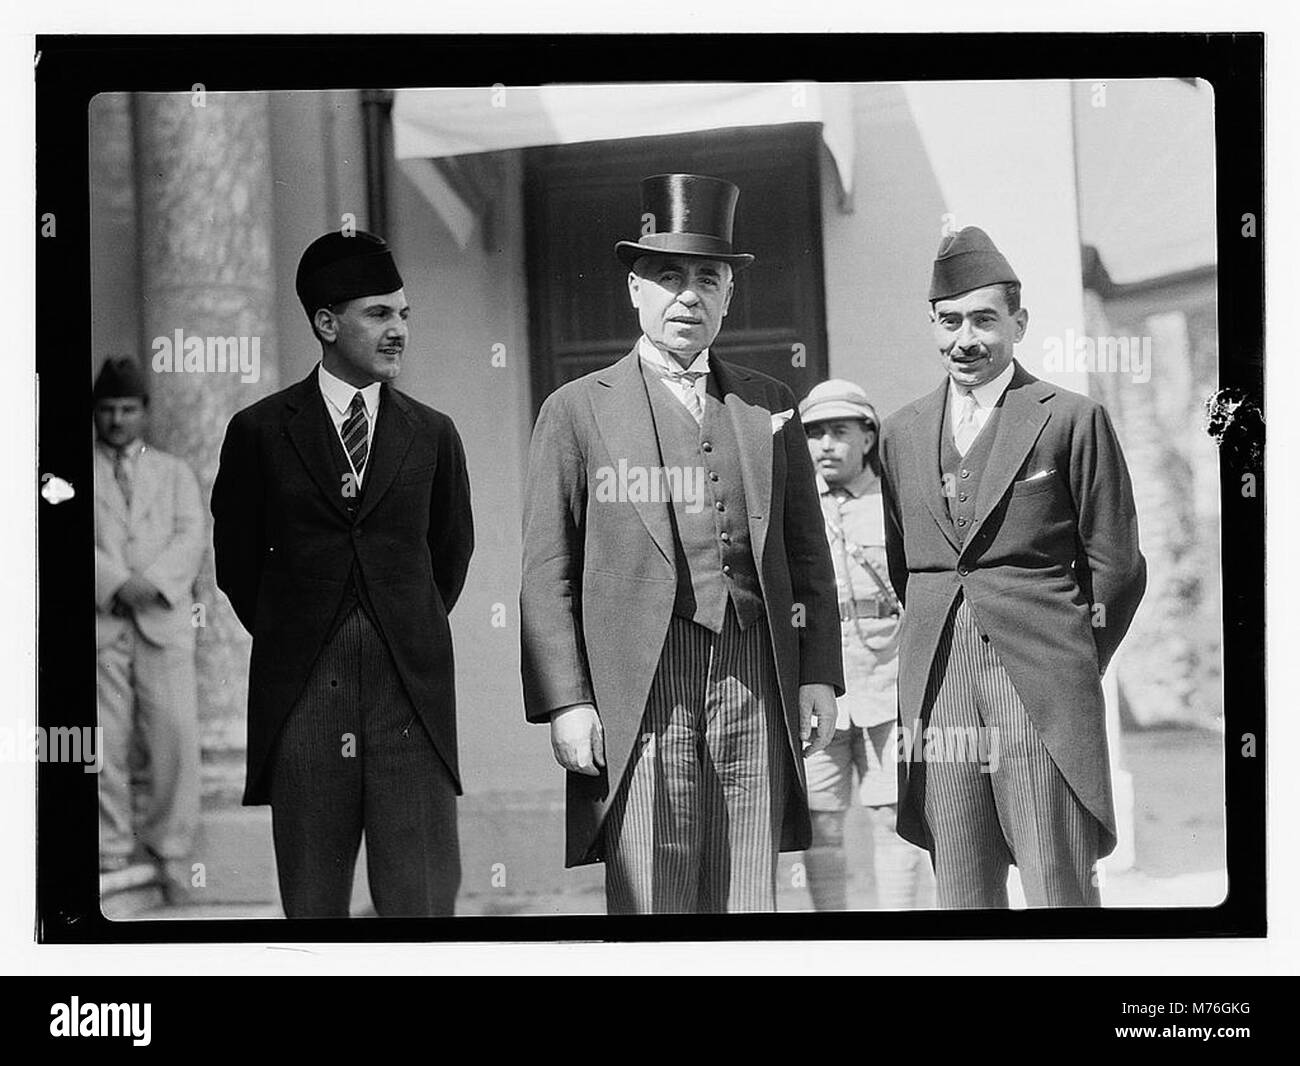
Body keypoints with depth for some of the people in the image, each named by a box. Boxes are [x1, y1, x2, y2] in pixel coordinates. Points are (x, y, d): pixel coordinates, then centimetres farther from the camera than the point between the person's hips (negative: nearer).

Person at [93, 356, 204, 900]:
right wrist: (117, 584, -14)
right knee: (105, 742, -4)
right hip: (101, 622, -1)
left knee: (176, 736, -7)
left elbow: (192, 536, 6)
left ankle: (170, 854, 2)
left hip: (164, 618, 1)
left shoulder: (174, 472, 20)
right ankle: (111, 855, 3)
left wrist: (153, 582, -12)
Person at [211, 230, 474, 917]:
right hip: (302, 696, -1)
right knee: (312, 904, 5)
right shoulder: (261, 431, 4)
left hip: (411, 688, 1)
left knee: (423, 900, -4)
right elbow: (235, 555, 13)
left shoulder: (433, 435, 9)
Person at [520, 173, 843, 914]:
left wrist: (820, 674, 8)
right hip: (639, 686, -3)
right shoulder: (579, 411, 6)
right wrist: (566, 702, -6)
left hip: (756, 685, 3)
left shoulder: (771, 406, 16)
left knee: (748, 899, 3)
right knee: (649, 903, -6)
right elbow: (548, 574, 2)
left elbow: (808, 555, 17)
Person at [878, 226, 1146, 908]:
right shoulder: (902, 434, 15)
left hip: (1041, 692, -4)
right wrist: (943, 651, 15)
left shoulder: (1072, 420, 1)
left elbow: (1116, 566, 4)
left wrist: (1073, 668, 7)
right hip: (935, 692, 4)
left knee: (1060, 892, -6)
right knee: (961, 898, 4)